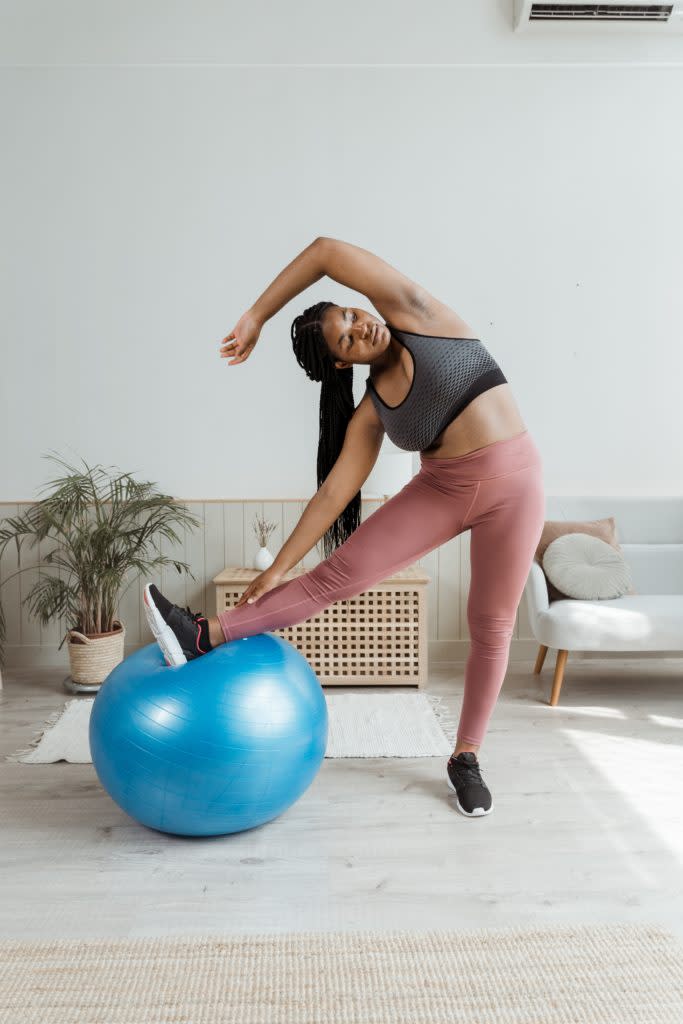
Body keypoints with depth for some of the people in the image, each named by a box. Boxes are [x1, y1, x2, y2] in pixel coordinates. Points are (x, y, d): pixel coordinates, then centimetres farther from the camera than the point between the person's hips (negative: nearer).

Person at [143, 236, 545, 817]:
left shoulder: (413, 314, -6)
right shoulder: (369, 414, 0)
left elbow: (329, 252, -12)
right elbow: (333, 492, -3)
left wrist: (257, 315, -6)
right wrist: (279, 567, -5)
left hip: (513, 481, -2)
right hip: (441, 488, 2)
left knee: (492, 629, 4)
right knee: (340, 572, -10)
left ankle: (466, 758, 22)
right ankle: (205, 637, -5)